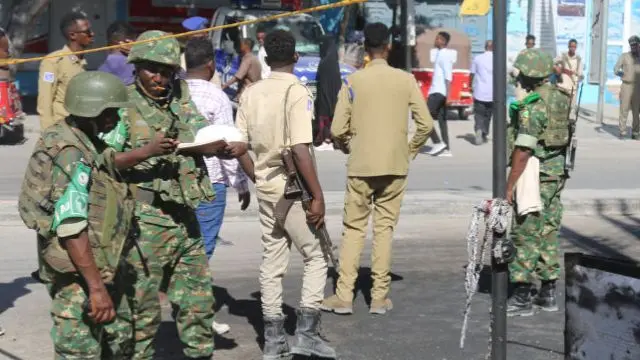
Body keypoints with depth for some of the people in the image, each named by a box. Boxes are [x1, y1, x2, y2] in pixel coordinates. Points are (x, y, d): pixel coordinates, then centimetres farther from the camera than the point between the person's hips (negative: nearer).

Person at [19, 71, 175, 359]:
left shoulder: (85, 143, 7)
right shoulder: (71, 154, -22)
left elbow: (106, 165, 32)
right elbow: (71, 228, -27)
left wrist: (147, 152, 20)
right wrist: (96, 288, -28)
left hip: (103, 268, 10)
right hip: (78, 274, -10)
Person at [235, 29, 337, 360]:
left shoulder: (251, 93, 5)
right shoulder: (296, 92, -13)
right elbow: (300, 150, -20)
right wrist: (318, 196, -16)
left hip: (265, 187, 6)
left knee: (271, 263, 11)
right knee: (315, 258, 7)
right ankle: (306, 333, 2)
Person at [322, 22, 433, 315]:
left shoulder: (353, 81, -4)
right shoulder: (406, 80, -2)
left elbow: (338, 129, -6)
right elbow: (426, 124, -3)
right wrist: (410, 151, 12)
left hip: (361, 166, -1)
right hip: (395, 166, 1)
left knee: (353, 228, 7)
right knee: (385, 228, 8)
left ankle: (344, 296, 6)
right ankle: (380, 296, 10)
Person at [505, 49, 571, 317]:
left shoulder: (533, 106, -19)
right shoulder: (561, 98, 8)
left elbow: (523, 151, -22)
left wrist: (509, 187, -19)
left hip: (535, 174, -9)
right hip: (557, 172, 9)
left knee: (526, 235, -3)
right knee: (548, 233, 14)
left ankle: (521, 297, 1)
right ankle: (548, 294, 20)